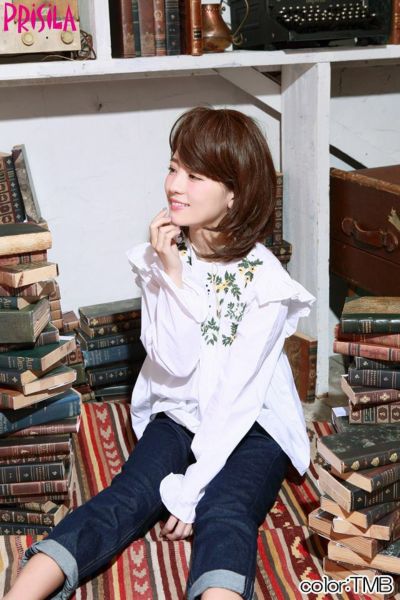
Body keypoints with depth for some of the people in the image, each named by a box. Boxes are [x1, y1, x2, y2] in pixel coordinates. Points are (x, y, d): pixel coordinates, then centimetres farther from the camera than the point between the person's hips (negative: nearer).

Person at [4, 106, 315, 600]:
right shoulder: (161, 256, -5)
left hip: (251, 425, -3)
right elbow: (175, 363, -12)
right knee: (127, 499, -21)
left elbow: (238, 394, -17)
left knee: (223, 515, -29)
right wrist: (171, 273, -24)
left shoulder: (263, 278, -15)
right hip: (177, 415, 3)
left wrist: (193, 489, -20)